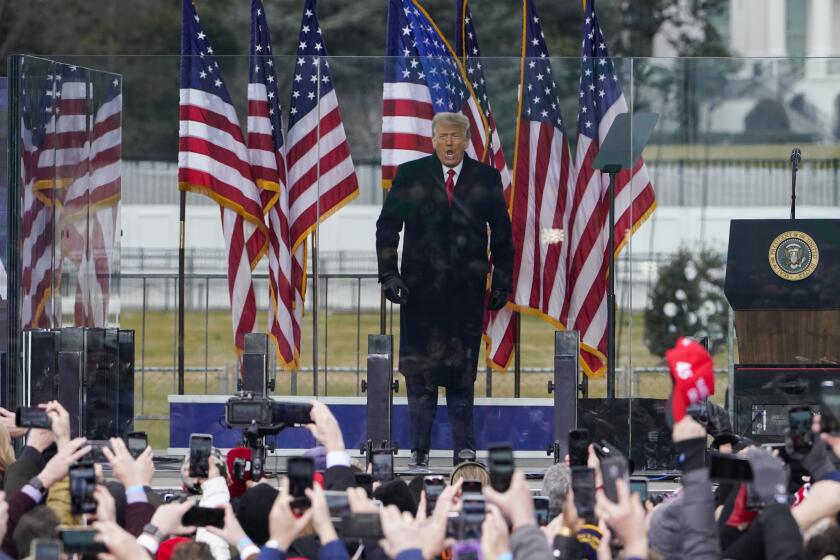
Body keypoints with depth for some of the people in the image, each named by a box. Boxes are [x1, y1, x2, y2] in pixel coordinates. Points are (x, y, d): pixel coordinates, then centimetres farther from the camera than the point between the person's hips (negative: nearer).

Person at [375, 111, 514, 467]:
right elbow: (387, 227, 6)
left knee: (463, 369, 1)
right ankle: (419, 448, 4)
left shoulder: (486, 179, 6)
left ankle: (464, 448, 6)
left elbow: (502, 234, 12)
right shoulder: (410, 176, 4)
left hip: (467, 289, 0)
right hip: (421, 288, 0)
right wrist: (389, 273, -3)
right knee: (419, 367, -1)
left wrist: (502, 281, 7)